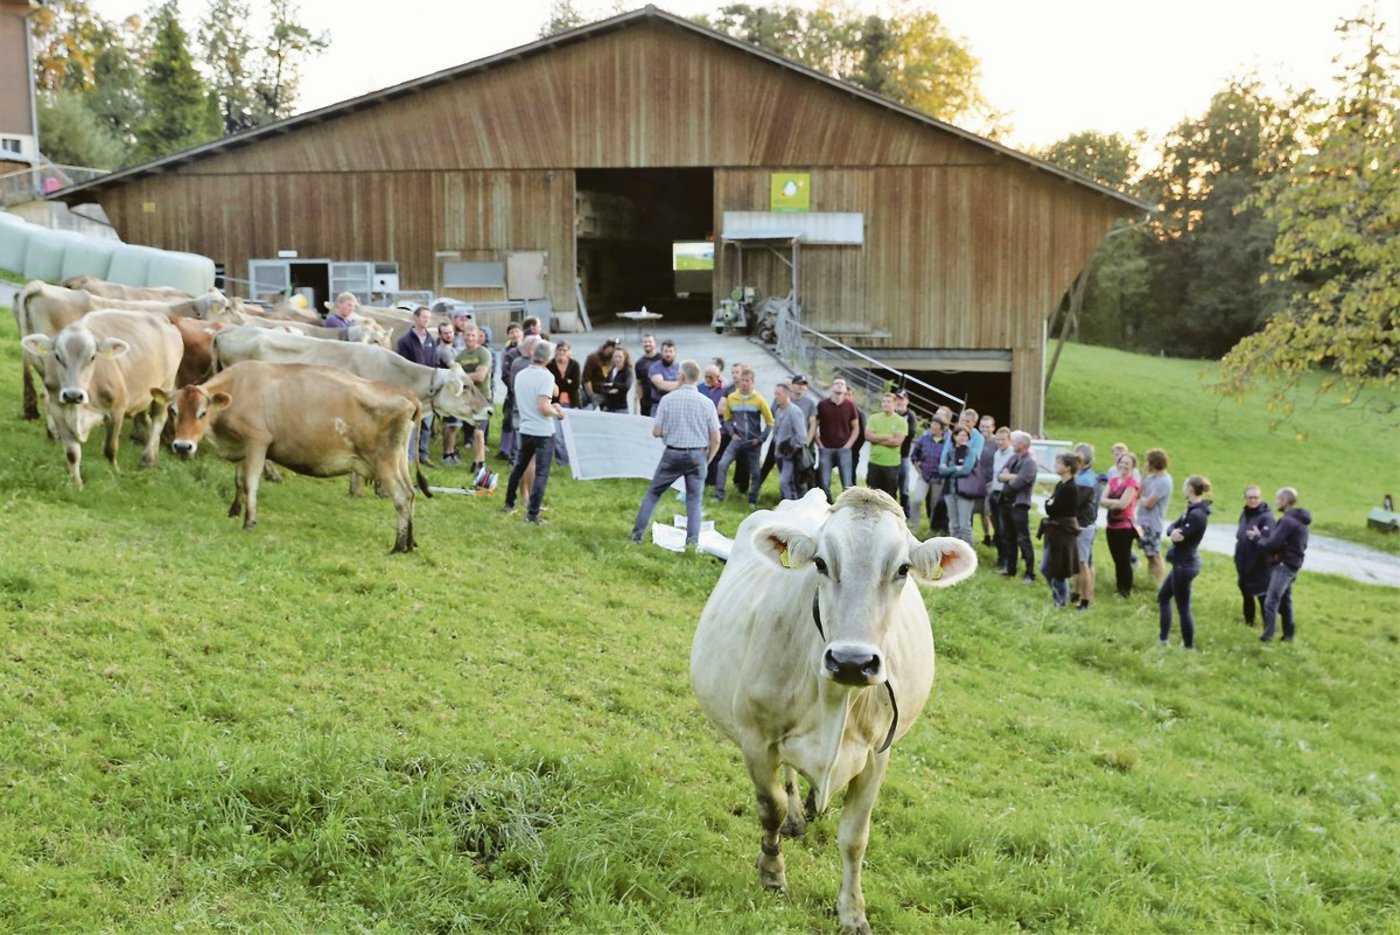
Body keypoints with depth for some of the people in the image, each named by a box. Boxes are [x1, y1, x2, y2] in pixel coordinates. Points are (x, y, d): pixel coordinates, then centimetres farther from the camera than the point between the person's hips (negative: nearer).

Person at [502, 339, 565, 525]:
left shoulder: (520, 375, 7)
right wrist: (557, 412, -4)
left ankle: (509, 503, 33)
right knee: (541, 473, -2)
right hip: (543, 431, -6)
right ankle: (532, 514, -4)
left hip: (525, 429, 7)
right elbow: (543, 407, -23)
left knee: (519, 466, 23)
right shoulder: (546, 376, -15)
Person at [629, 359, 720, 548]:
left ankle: (637, 534, 13)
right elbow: (716, 439, -3)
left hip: (672, 453, 0)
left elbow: (656, 432, -4)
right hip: (697, 455, 1)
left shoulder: (668, 399, -6)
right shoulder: (707, 403, -4)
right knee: (694, 499, 8)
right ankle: (693, 540, -1)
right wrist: (707, 460, 12)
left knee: (653, 493, 12)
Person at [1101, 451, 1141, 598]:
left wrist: (1109, 502, -4)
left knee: (1124, 560, 0)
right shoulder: (1113, 480, 10)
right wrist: (1115, 503, -15)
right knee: (1116, 559, 13)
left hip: (1125, 526, -6)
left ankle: (1126, 590, 10)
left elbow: (1123, 504, -18)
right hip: (1112, 525, 6)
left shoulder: (1132, 483, -9)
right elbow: (1102, 500, 1)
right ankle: (1118, 588, 23)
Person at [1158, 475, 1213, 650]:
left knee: (1183, 607, 2)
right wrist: (1172, 532, -17)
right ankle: (1162, 638, 28)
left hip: (1184, 565, -11)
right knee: (1163, 595, 21)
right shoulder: (1192, 509, 8)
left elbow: (1180, 537, -25)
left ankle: (1189, 645, 13)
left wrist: (1176, 533, -5)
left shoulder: (1197, 514, -24)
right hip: (1183, 563, 11)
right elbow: (1171, 528, 3)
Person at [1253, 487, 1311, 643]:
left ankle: (1268, 635, -13)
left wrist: (1259, 537, -3)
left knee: (1271, 601, -11)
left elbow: (1272, 544, -20)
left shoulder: (1287, 520, -19)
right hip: (1291, 565, 10)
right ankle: (1288, 634, 22)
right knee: (1285, 601, 16)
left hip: (1283, 565, -10)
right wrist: (1263, 536, 5)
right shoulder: (1299, 520, 13)